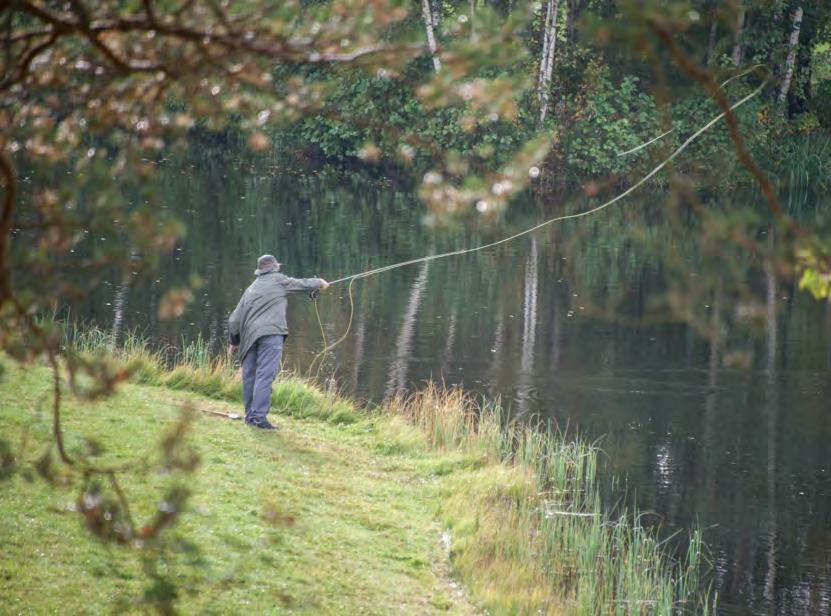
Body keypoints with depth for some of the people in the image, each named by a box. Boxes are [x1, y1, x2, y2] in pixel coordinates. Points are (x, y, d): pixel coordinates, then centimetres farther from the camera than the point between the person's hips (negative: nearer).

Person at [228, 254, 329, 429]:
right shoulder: (278, 280, 8)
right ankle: (260, 417, -17)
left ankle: (250, 415, 11)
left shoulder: (251, 289, 22)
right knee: (265, 375, -10)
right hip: (271, 333, -6)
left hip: (250, 336, 6)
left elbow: (235, 319, 21)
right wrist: (320, 283, 39)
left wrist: (234, 341, 30)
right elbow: (302, 283, 20)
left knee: (250, 376, 10)